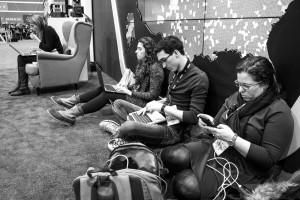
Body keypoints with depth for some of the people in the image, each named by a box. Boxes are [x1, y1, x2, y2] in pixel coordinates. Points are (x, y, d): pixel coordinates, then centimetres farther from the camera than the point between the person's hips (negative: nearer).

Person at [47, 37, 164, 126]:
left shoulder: (155, 68, -20)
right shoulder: (142, 63, 9)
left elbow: (153, 95, -22)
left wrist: (130, 92, -19)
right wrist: (126, 87, -1)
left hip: (143, 103, -9)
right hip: (135, 94, 9)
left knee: (107, 95, -18)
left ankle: (71, 115, -17)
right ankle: (72, 101, 2)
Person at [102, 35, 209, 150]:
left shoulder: (199, 78, -17)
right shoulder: (173, 72, 11)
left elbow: (194, 117, -22)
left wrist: (163, 107, -18)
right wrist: (156, 104, 1)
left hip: (173, 131, -9)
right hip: (160, 118, 10)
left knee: (130, 126, -33)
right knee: (118, 104, 8)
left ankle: (117, 134, 2)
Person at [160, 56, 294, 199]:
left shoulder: (279, 112, -12)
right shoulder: (237, 97, 8)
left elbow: (269, 158, -17)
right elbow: (218, 122, 19)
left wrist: (233, 139, -24)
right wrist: (210, 125, -7)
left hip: (242, 167, -7)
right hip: (216, 148, 7)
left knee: (186, 187, -25)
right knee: (169, 155, -16)